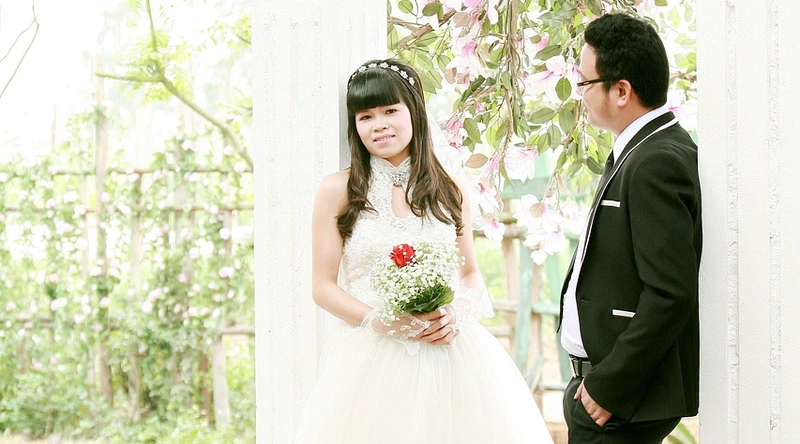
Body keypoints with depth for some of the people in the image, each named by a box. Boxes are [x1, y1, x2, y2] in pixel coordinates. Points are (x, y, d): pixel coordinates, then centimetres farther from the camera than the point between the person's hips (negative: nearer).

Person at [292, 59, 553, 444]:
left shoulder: (449, 191, 9)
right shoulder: (338, 191, 1)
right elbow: (323, 285, -1)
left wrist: (457, 312, -6)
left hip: (449, 351, 2)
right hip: (370, 361, -2)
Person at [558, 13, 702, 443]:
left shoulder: (657, 165, -18)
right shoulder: (641, 153, 12)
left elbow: (671, 294, -24)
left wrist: (608, 387, -20)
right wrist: (595, 378, 12)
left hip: (621, 396, -9)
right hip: (600, 376, 9)